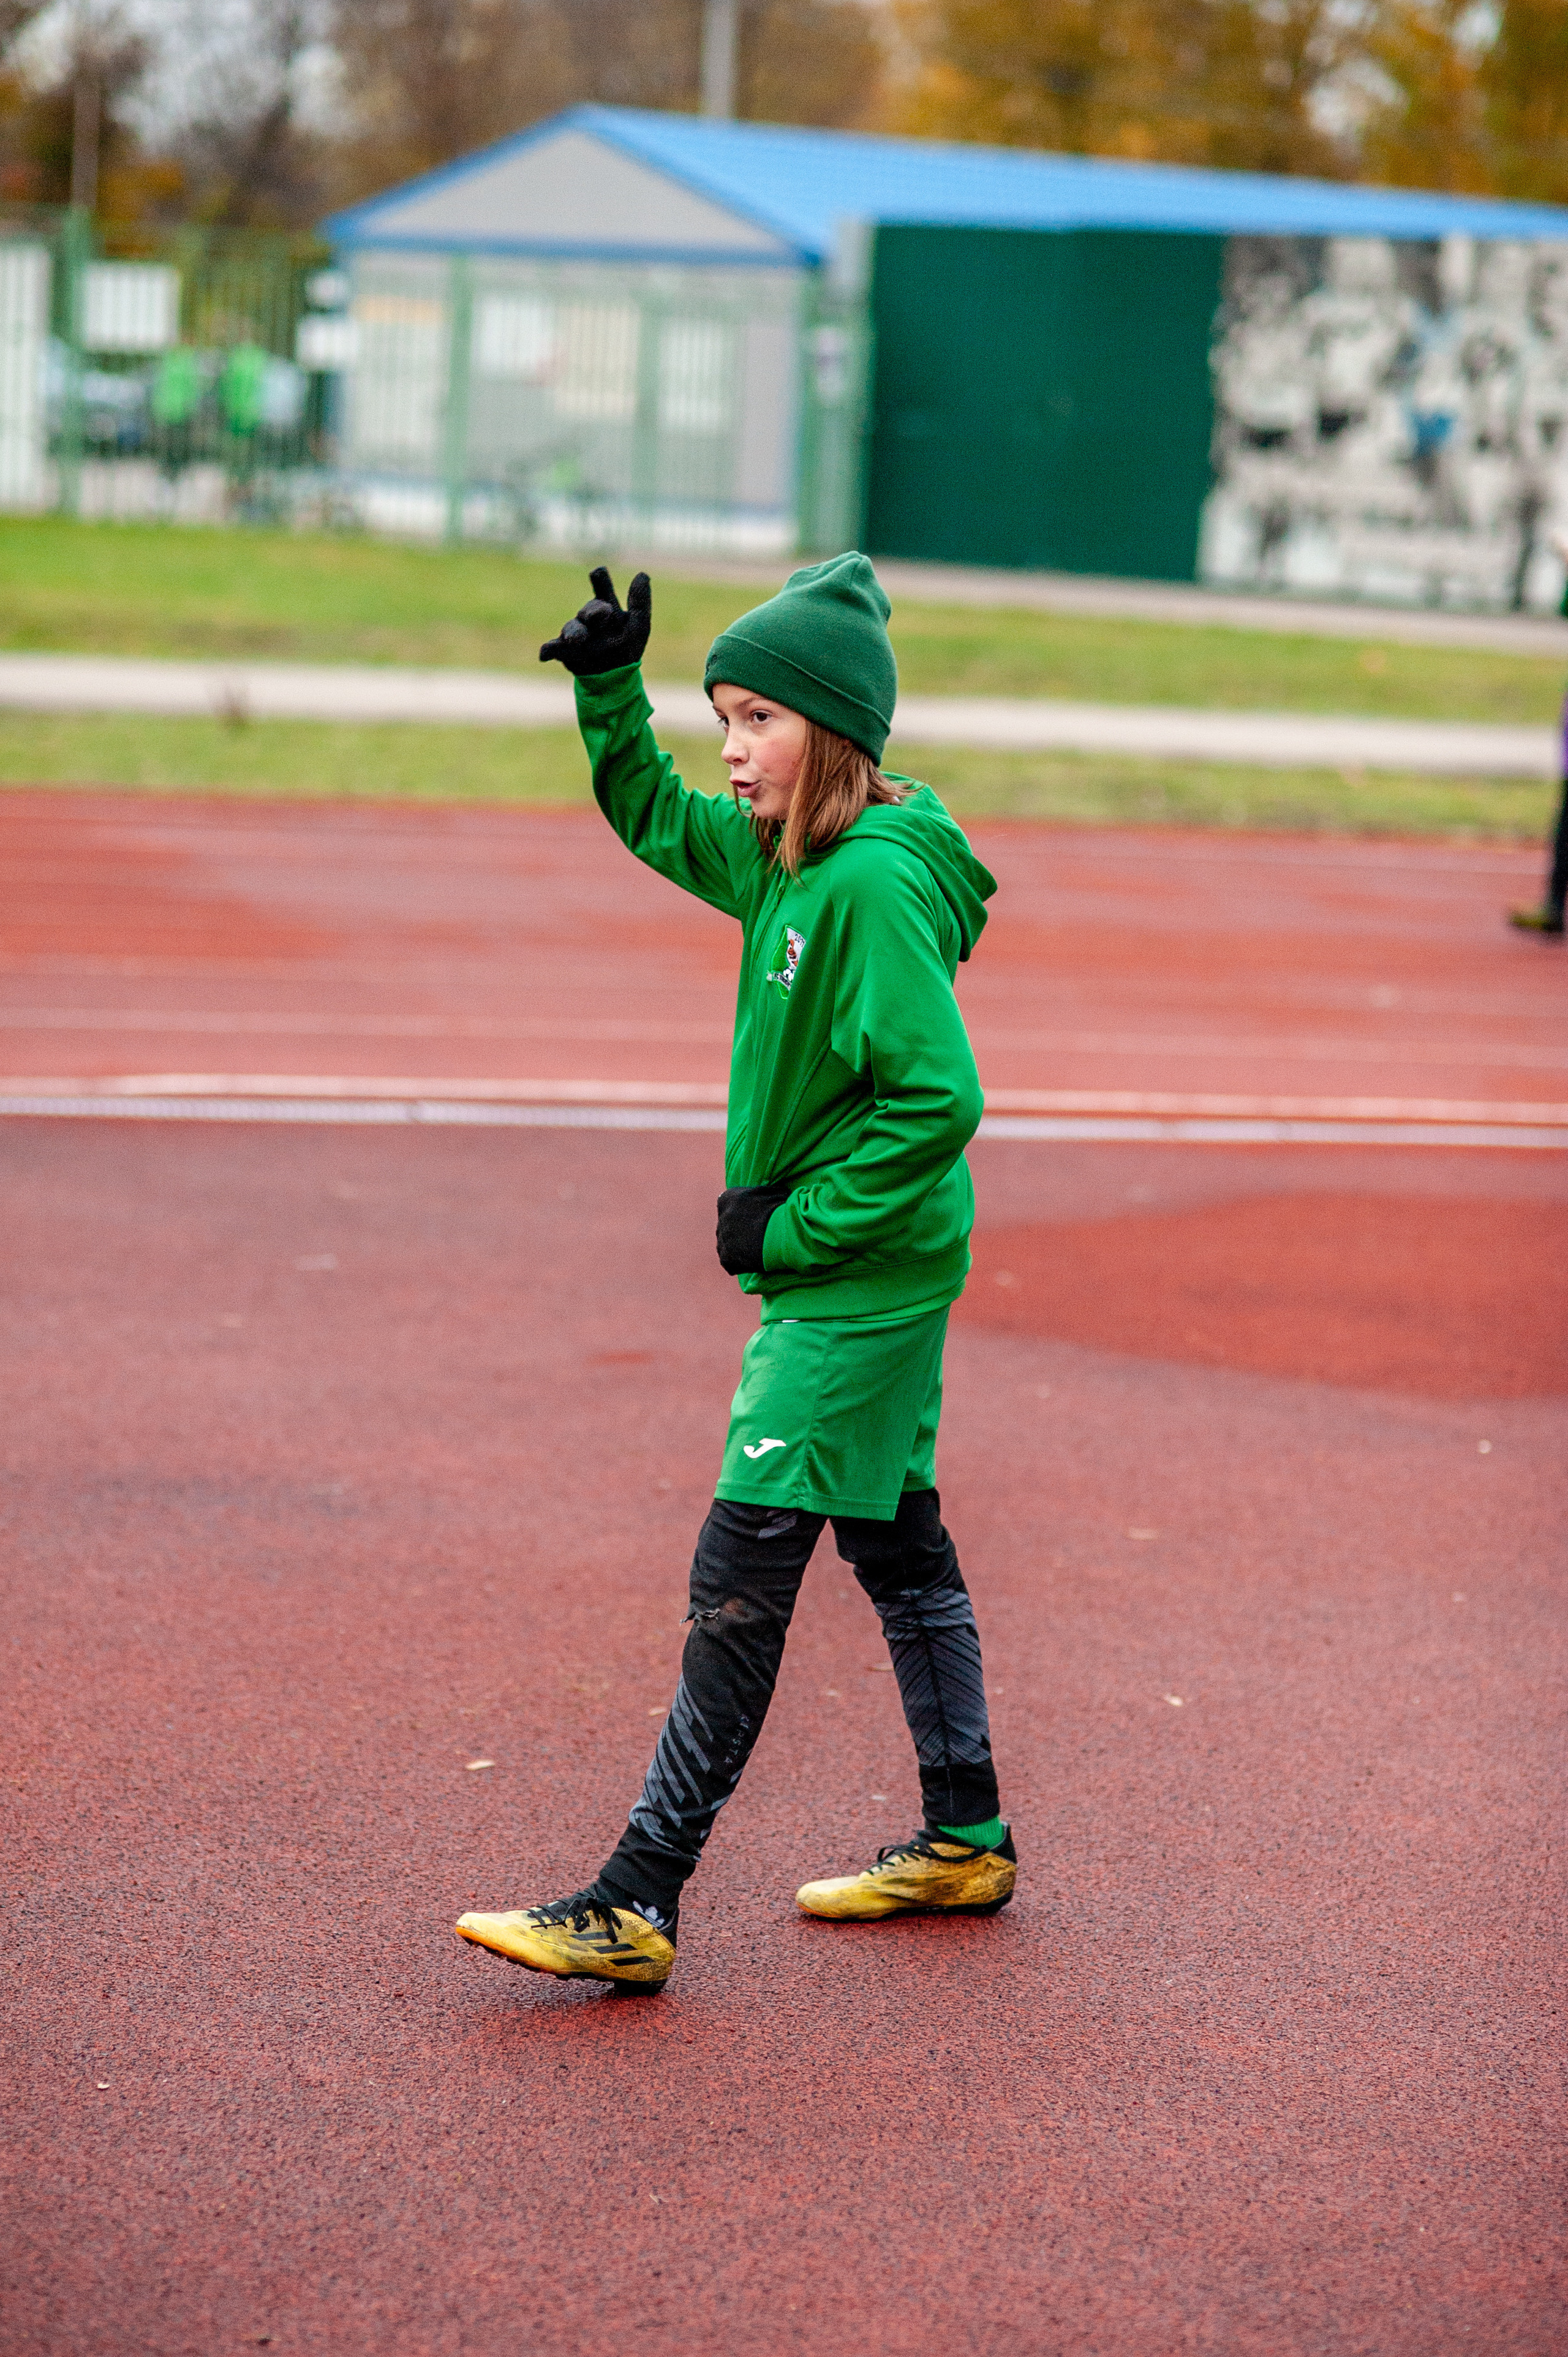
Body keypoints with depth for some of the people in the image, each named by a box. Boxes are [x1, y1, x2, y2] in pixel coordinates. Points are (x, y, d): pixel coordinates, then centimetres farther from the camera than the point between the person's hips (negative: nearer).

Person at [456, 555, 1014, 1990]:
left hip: (857, 1282, -10)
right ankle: (968, 1842, 31)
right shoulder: (786, 859, 6)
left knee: (742, 1575, -9)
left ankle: (637, 1908, -7)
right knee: (896, 1544, 18)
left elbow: (938, 1098, -26)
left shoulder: (877, 882, -22)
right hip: (863, 1276, 10)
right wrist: (609, 687, 8)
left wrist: (795, 1227, -20)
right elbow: (651, 815, 24)